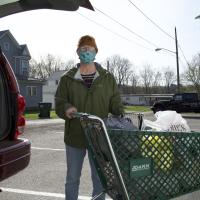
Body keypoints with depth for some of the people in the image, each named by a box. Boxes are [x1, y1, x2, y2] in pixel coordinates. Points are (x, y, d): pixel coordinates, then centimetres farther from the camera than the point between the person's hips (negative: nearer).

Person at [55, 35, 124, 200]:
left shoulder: (107, 78, 5)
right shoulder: (68, 78, 3)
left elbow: (115, 101, 5)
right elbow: (59, 102, 1)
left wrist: (120, 113, -15)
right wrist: (67, 108, -21)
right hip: (75, 136, 0)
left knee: (99, 178, 12)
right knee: (72, 178, 14)